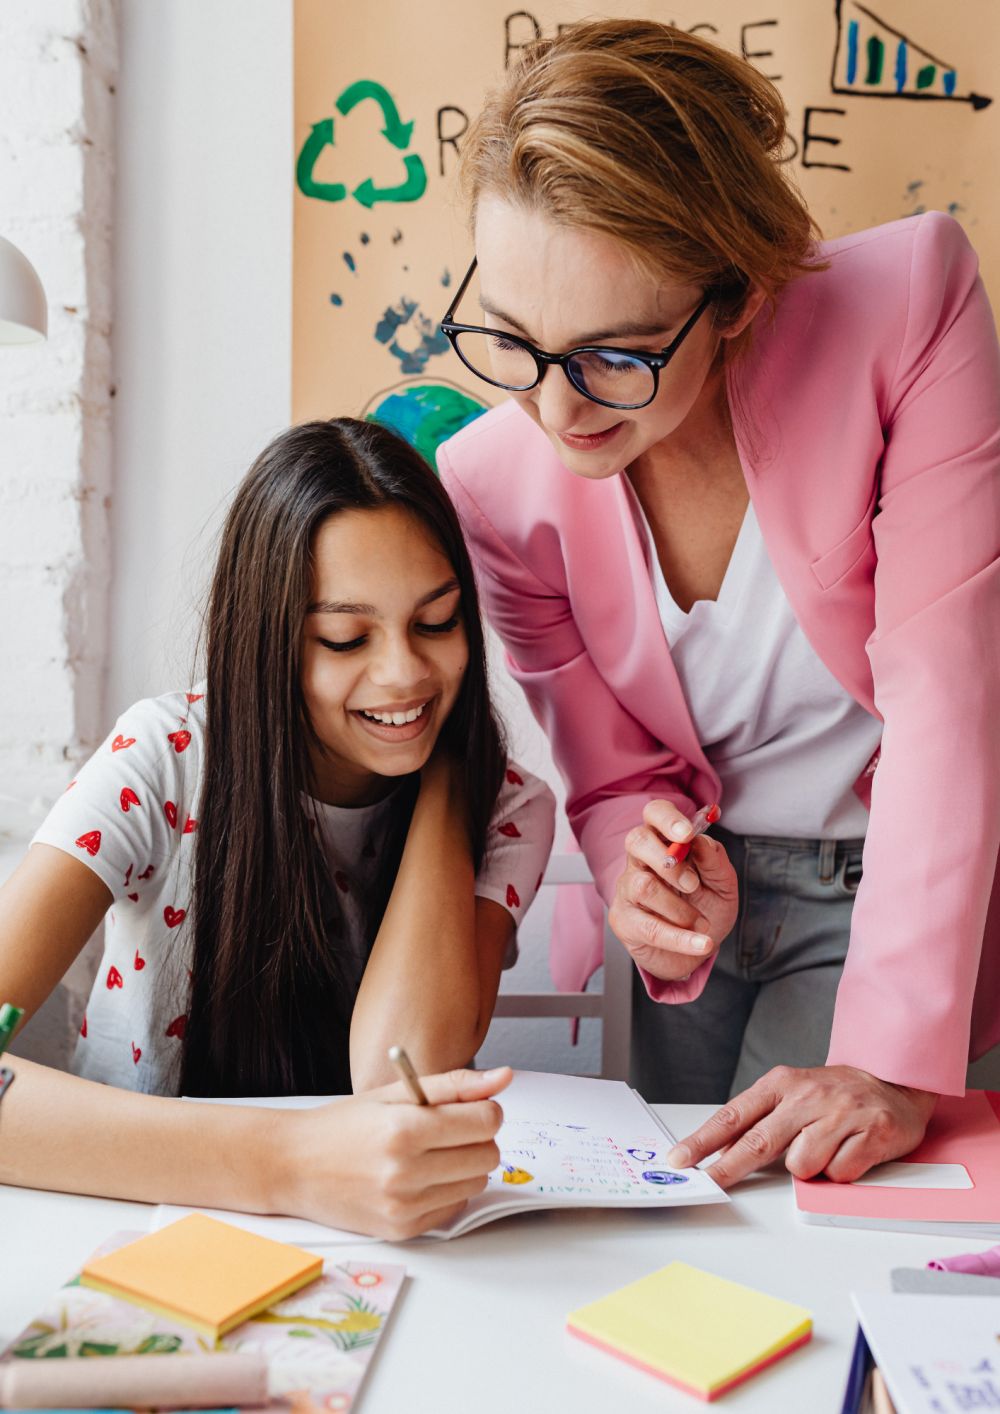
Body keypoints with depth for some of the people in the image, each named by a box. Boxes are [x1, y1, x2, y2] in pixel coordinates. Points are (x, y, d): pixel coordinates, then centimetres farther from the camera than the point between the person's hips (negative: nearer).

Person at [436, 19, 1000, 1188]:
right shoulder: (493, 479, -17)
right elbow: (619, 779, -6)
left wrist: (891, 1061, -30)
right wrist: (648, 882, -31)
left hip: (891, 883, -2)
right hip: (709, 885, 3)